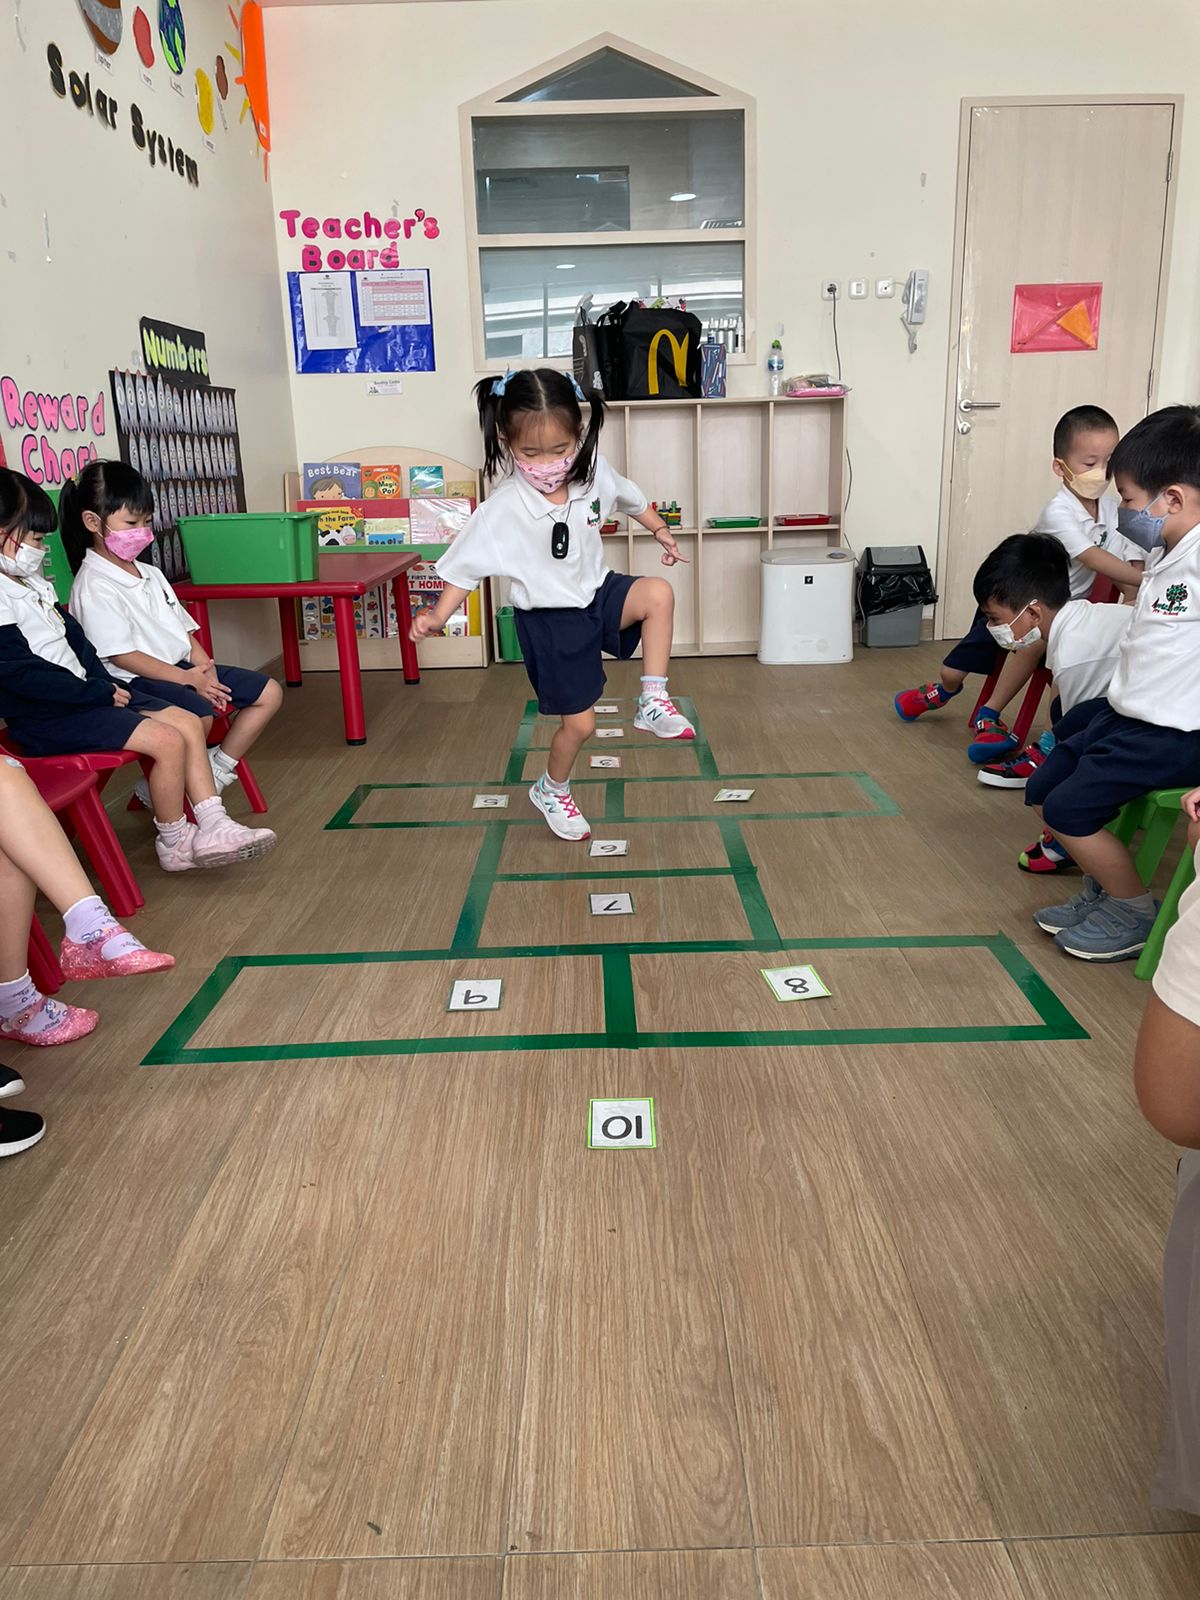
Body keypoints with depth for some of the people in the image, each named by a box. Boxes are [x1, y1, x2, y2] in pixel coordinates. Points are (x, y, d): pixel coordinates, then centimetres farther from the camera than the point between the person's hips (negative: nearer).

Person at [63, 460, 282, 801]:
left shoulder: (150, 574, 17)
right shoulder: (94, 585, -11)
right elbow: (120, 655, -17)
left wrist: (203, 663, -3)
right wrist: (186, 678, -19)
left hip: (183, 667, 9)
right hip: (136, 681, -9)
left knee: (269, 693, 2)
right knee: (198, 714, -37)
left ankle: (216, 771, 7)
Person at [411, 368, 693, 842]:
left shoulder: (594, 476, -10)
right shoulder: (502, 510, -23)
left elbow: (631, 499, 12)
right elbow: (466, 566, -15)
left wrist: (661, 531, 20)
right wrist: (438, 616, -23)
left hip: (598, 593, 4)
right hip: (550, 621, -4)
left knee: (658, 593, -26)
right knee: (578, 722, 3)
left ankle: (653, 702, -11)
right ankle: (552, 790, 35)